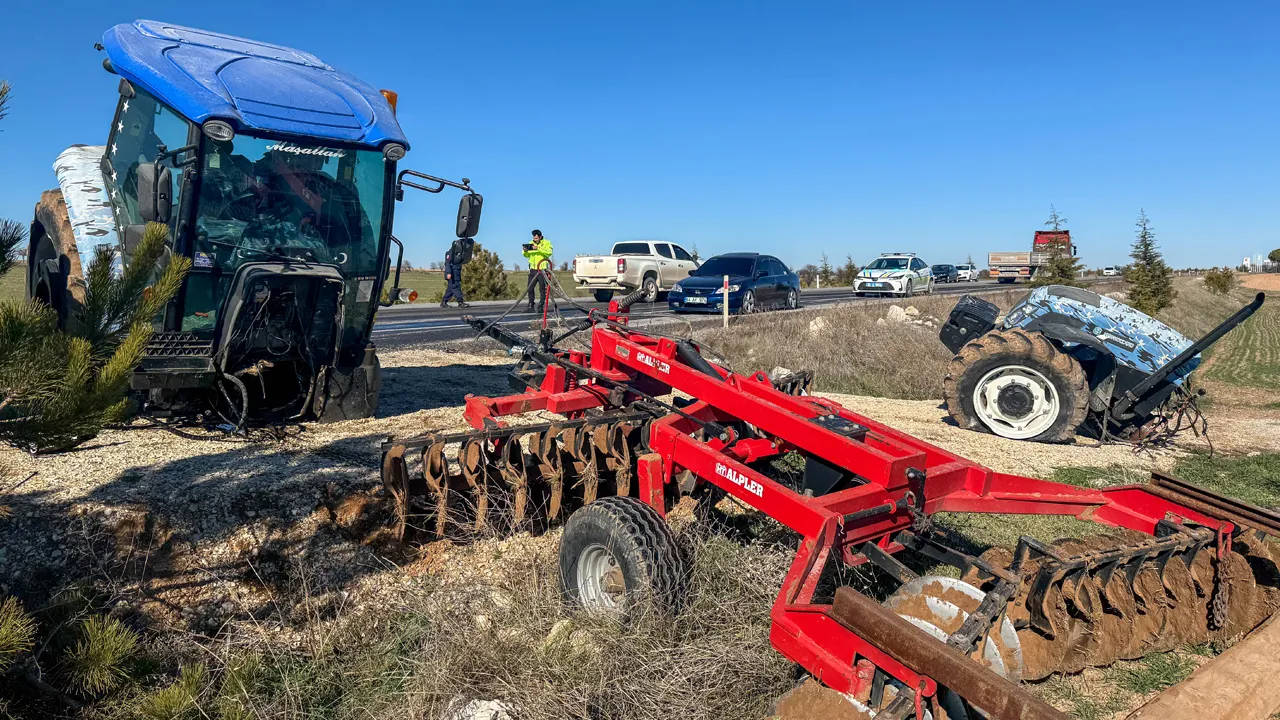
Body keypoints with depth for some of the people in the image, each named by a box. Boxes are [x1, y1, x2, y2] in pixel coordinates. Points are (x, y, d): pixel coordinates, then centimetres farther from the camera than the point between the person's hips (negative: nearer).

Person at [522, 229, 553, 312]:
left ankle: (541, 306, 7)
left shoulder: (546, 243, -1)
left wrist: (538, 249, -28)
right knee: (530, 288, 2)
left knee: (542, 289, 0)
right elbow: (527, 256, 7)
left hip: (543, 269, -4)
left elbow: (549, 252, -19)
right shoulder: (531, 244, 11)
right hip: (533, 269, 4)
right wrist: (525, 251, -15)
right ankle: (531, 306, 10)